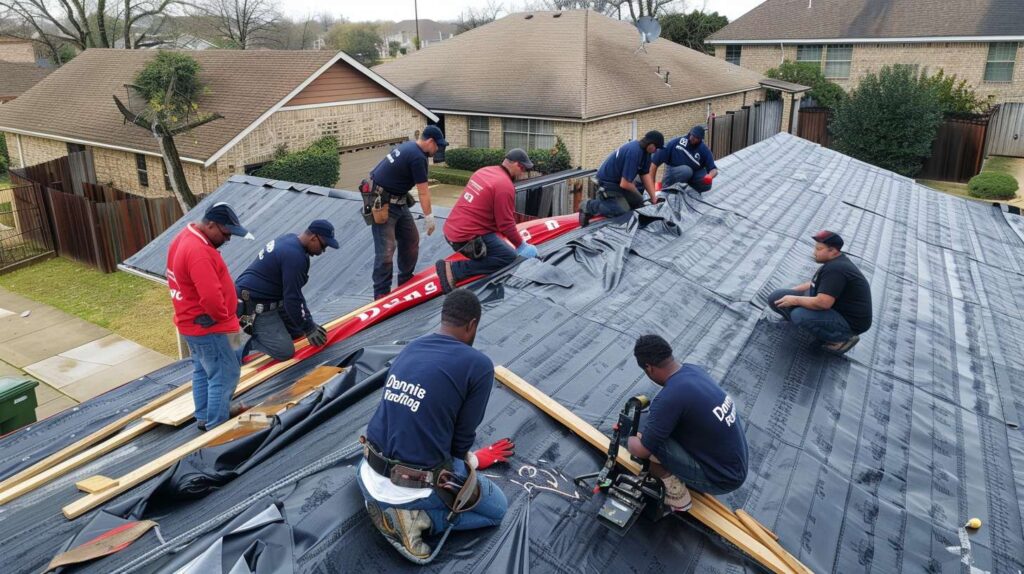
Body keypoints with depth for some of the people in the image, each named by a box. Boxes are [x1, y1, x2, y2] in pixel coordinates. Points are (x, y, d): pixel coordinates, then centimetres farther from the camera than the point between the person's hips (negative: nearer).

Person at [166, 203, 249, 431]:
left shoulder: (186, 237, 6)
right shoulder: (198, 251, -28)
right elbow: (211, 297, -34)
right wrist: (222, 317, -15)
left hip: (194, 323, 11)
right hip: (207, 326, -11)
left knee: (202, 371, 21)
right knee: (225, 377, -2)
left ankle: (204, 417, 34)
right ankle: (217, 427, 7)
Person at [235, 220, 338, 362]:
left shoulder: (291, 239, 5)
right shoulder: (294, 256, -26)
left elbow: (293, 292, 14)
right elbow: (292, 298, -21)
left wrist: (309, 322, 14)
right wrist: (309, 328, -9)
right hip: (254, 307, -10)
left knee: (299, 328, 13)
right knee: (285, 351, -15)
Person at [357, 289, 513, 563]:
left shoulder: (410, 347, 5)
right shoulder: (479, 365, -14)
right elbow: (463, 436, -7)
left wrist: (470, 458, 26)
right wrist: (470, 462, 18)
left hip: (371, 476, 6)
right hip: (418, 487, -6)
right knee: (498, 508, 20)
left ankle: (384, 501, 11)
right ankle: (417, 518, -1)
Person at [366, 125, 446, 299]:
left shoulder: (408, 146, 10)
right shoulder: (418, 157, -20)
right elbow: (423, 192, -15)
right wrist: (429, 218, -7)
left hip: (397, 202, 10)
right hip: (382, 203, -10)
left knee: (411, 239, 15)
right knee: (386, 249, -9)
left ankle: (406, 282, 28)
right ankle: (381, 295, -4)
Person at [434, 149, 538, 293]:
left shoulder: (483, 171, 10)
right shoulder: (505, 186, -16)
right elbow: (506, 225, -14)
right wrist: (521, 245, 0)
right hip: (468, 238, -9)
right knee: (509, 257, -6)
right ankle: (454, 269, -15)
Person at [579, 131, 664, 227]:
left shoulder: (644, 150, -1)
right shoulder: (634, 151, -31)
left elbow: (645, 175, 5)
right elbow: (625, 184, -29)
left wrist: (654, 197, -1)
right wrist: (638, 193, -9)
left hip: (621, 181, 10)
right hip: (608, 182, -10)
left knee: (639, 204, 11)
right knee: (622, 211, -21)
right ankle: (589, 207, -4)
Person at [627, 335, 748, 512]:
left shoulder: (669, 398, -28)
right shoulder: (694, 369, -3)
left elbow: (641, 451, -19)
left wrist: (632, 438, 2)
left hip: (721, 478, -8)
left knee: (644, 444, -15)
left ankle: (677, 496, 4)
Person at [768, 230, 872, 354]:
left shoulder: (835, 269, -27)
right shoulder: (834, 261, 6)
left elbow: (822, 303, -34)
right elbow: (815, 284, 21)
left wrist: (794, 300, -19)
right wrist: (790, 292, 10)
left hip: (849, 321, -9)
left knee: (799, 315, -35)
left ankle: (843, 338, -11)